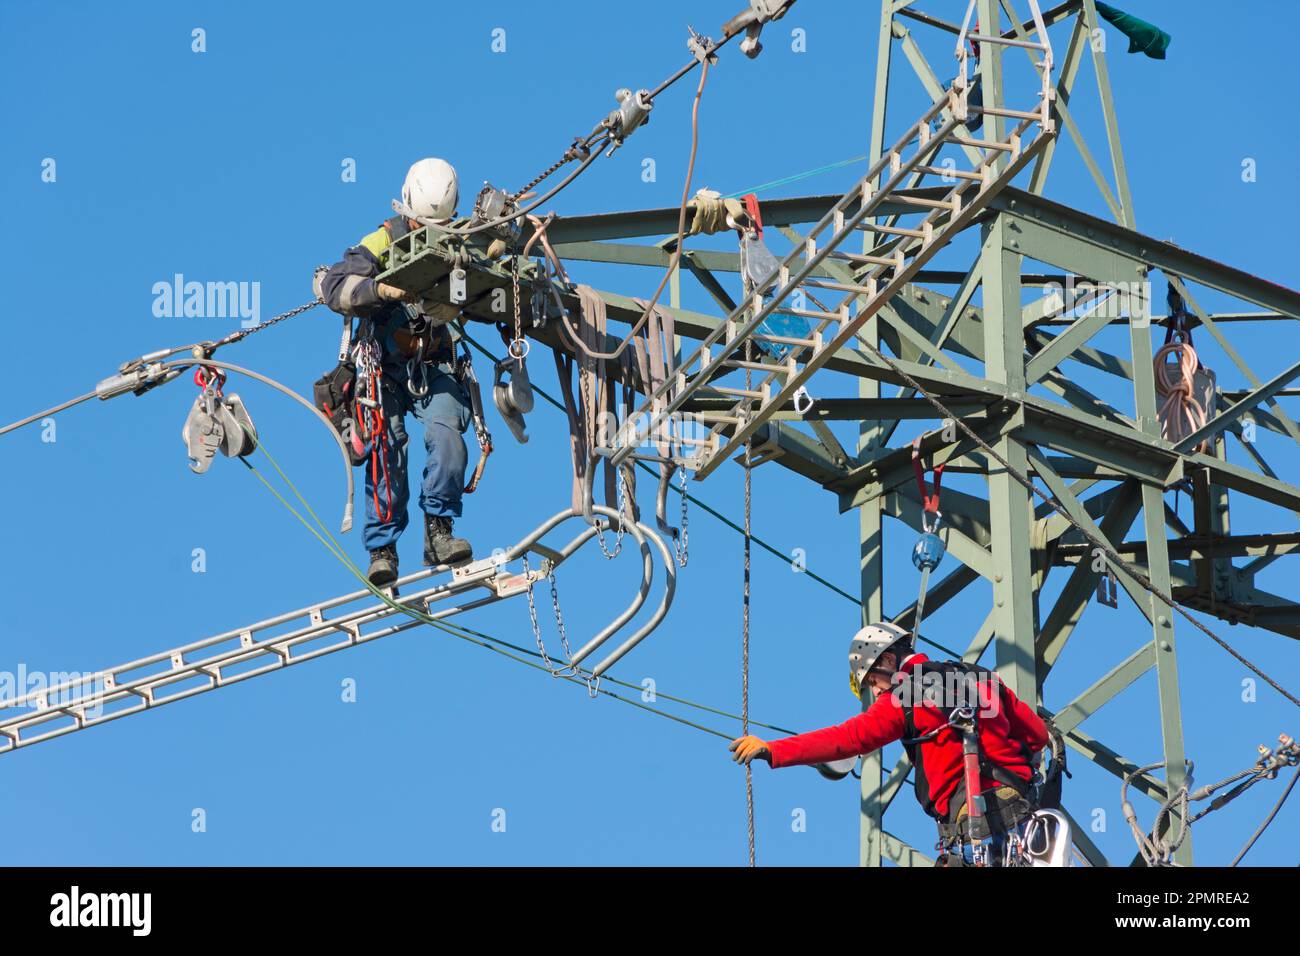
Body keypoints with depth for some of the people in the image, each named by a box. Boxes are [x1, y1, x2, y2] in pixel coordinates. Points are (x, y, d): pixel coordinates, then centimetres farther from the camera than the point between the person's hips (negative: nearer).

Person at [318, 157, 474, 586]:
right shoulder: (381, 243, -5)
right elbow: (333, 285, -17)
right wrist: (379, 289, -35)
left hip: (434, 368, 2)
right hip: (385, 369, -2)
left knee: (447, 438, -21)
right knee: (387, 450, -15)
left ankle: (438, 534, -13)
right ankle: (381, 549, -10)